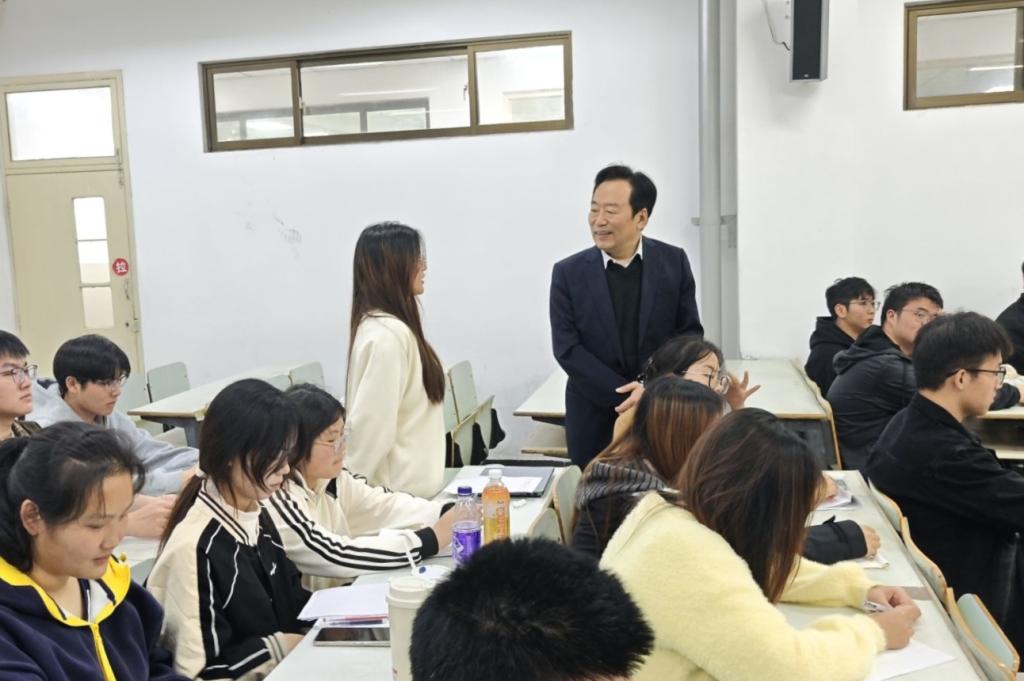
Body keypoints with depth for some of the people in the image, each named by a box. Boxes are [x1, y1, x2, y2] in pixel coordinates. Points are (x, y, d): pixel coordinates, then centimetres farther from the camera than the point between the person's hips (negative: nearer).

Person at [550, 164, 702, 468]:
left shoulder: (673, 261, -1)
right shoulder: (568, 272, -4)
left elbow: (690, 333, -1)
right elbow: (567, 349, -8)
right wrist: (627, 394, -16)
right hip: (594, 417, 0)